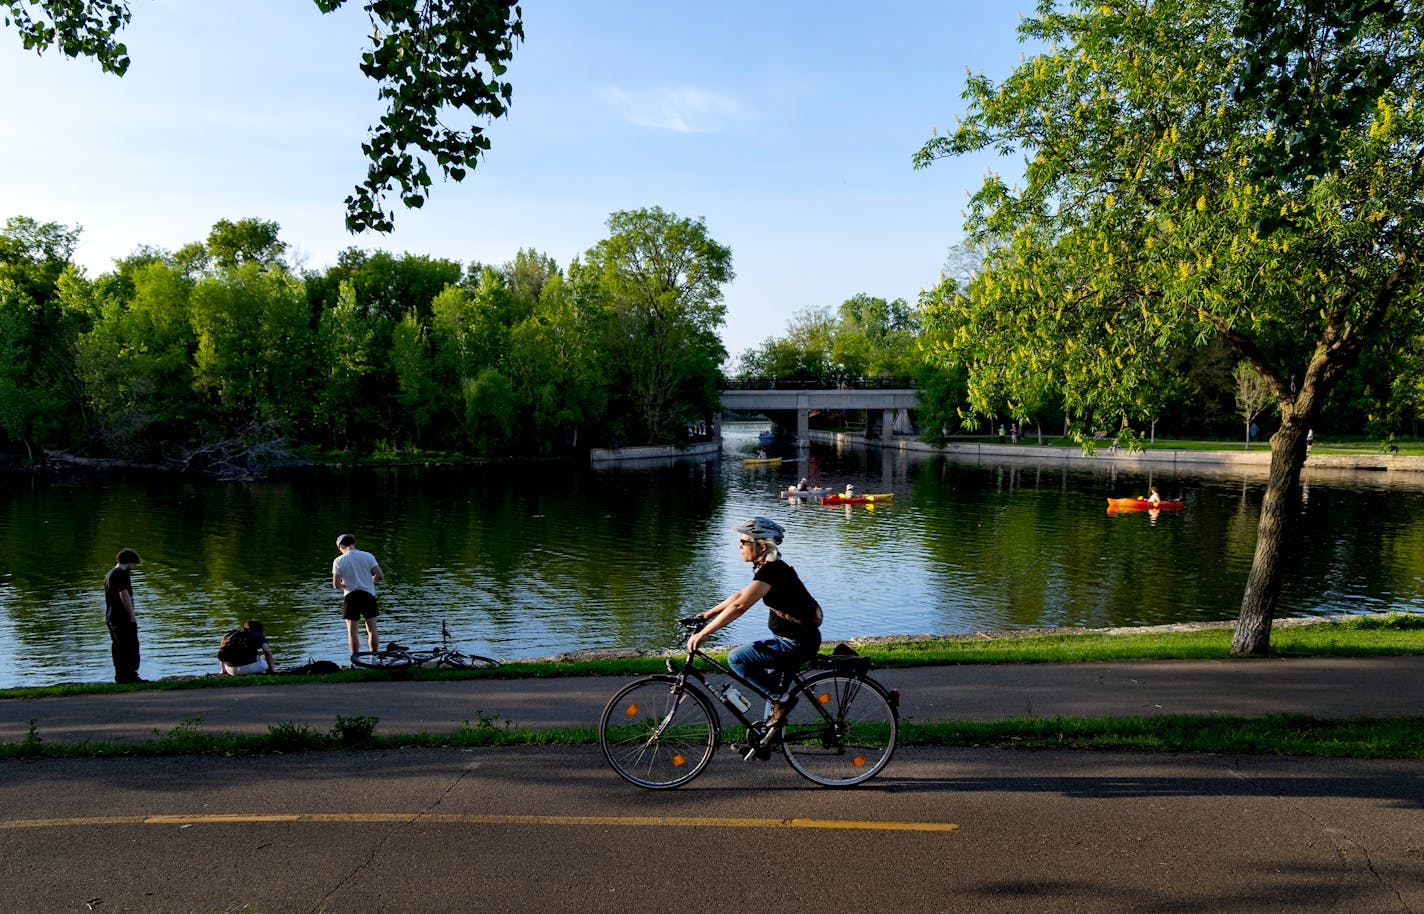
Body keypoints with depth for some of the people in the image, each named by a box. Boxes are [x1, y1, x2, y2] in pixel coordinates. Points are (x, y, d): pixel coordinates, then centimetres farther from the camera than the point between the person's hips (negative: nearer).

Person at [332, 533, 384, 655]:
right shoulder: (367, 556, -2)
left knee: (352, 632, 7)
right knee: (372, 630, 8)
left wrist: (345, 585, 13)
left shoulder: (339, 561, -3)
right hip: (368, 595, 1)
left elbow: (336, 585, -8)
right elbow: (380, 575, -7)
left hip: (351, 596, -1)